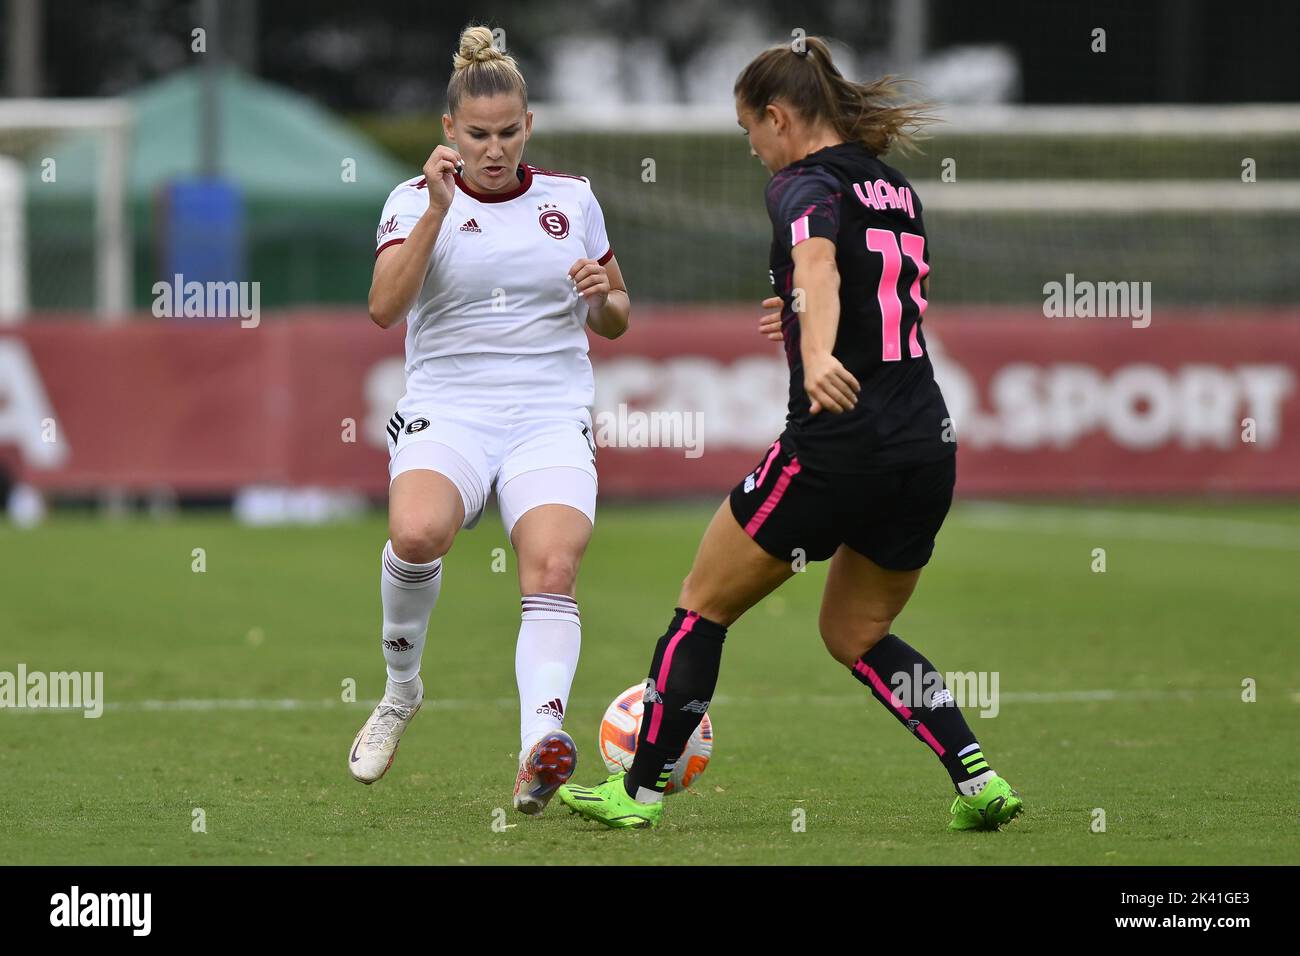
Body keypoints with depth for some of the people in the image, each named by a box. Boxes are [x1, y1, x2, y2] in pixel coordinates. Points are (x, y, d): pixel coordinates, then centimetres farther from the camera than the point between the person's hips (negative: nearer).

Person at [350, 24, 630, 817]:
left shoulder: (572, 198, 11)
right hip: (448, 413, -1)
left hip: (552, 418, 2)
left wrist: (602, 296, -3)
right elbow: (385, 307, -12)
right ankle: (402, 691, -5)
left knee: (553, 565, -26)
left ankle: (539, 750, -41)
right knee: (417, 532, -32)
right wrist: (436, 211, -19)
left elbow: (615, 320, 20)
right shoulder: (418, 201, 4)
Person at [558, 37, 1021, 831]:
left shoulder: (807, 185, -9)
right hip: (929, 445, 7)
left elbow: (818, 265, -32)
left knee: (704, 606, 10)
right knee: (855, 634, 21)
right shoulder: (897, 189, 15)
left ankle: (642, 788, 13)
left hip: (838, 445, -7)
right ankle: (979, 779, 5)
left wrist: (818, 356, -50)